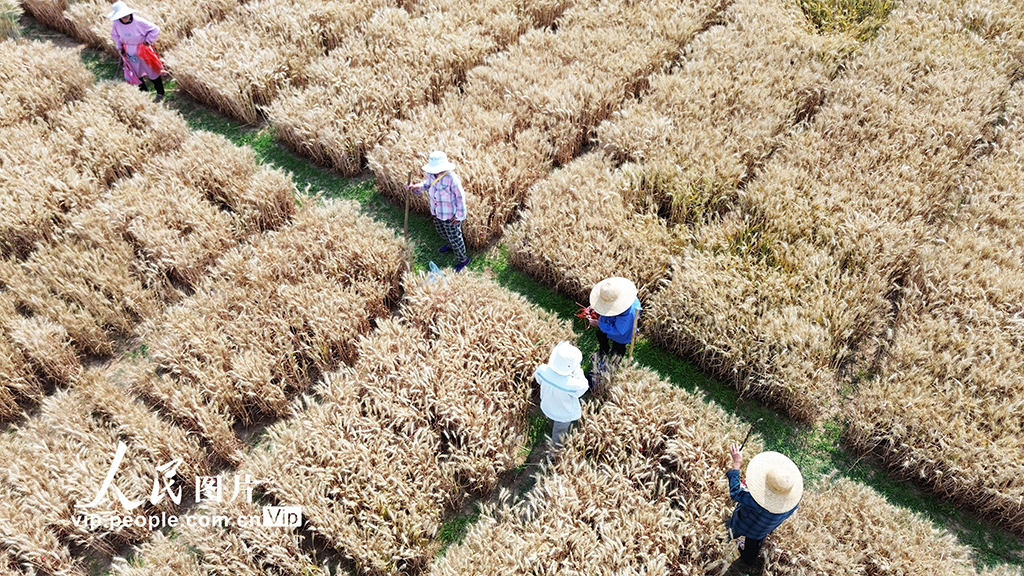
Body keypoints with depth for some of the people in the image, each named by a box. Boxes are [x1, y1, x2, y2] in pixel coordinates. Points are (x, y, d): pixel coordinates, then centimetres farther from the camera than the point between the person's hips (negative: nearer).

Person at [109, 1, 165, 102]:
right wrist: (119, 47, 2)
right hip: (129, 52, 4)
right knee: (135, 73, 16)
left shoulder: (138, 21, -25)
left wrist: (148, 41, -14)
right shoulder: (116, 24, -13)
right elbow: (114, 35, 9)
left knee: (152, 72, 6)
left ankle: (160, 93, 23)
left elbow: (155, 29, -18)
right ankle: (144, 90, 39)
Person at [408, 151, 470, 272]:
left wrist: (459, 215, -17)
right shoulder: (431, 175, -14)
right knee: (440, 230, 32)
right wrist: (416, 187, -11)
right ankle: (450, 245, 64)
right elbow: (426, 184, 10)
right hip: (437, 212, 8)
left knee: (454, 237, 8)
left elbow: (460, 197, -23)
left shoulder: (452, 179, -34)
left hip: (450, 215, -8)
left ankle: (463, 259, 33)